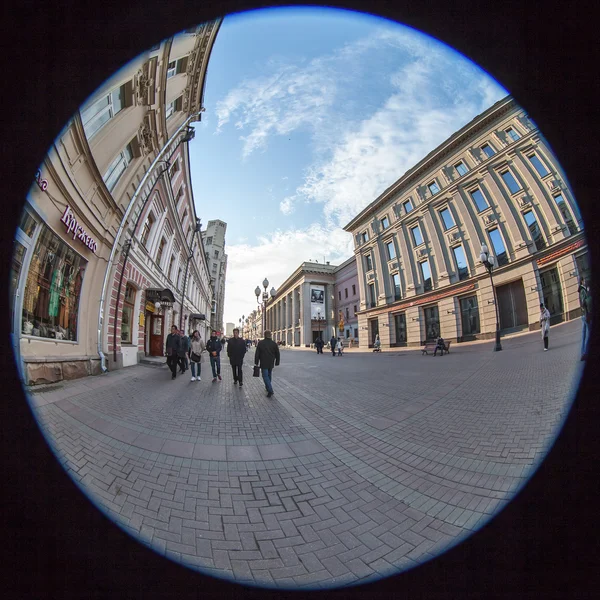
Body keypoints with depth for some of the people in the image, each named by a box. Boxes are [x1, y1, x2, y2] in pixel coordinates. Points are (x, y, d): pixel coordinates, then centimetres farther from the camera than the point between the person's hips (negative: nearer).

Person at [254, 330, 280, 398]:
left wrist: (256, 363, 0)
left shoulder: (260, 343, -8)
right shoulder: (274, 343, -1)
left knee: (265, 376, -1)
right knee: (269, 375, 21)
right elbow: (277, 354, 3)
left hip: (263, 363, -3)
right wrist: (277, 363, 14)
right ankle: (267, 387, 34)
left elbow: (257, 354, -7)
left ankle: (270, 391, -13)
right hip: (271, 363, 4)